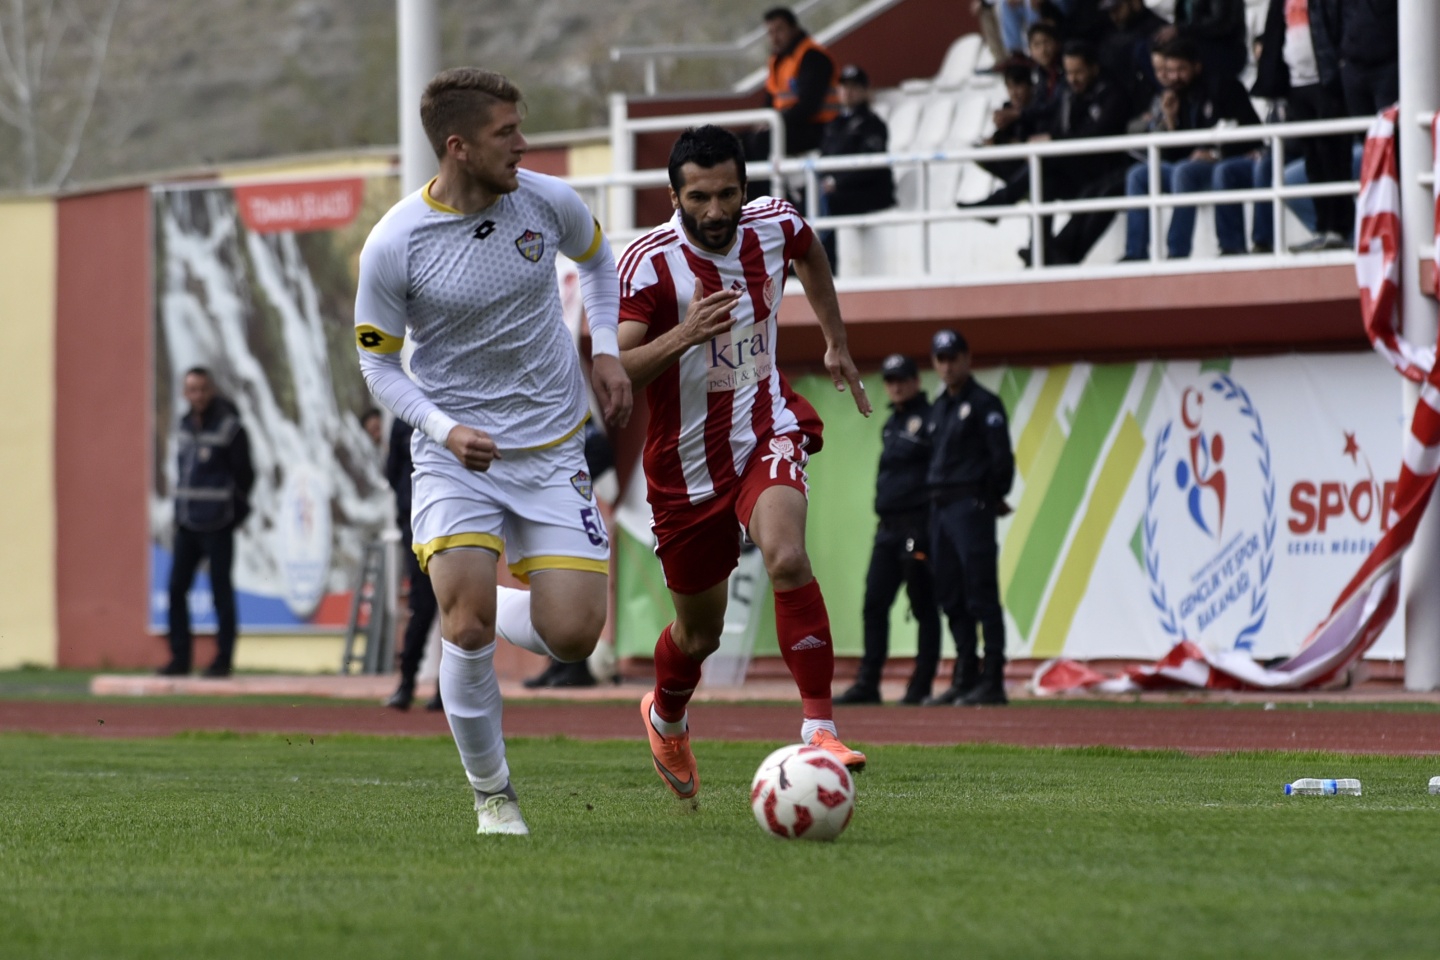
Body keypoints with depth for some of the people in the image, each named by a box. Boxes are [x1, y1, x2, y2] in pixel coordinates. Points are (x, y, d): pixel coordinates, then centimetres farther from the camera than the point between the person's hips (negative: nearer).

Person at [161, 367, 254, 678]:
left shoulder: (229, 428, -9)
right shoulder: (185, 425, 12)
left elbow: (244, 475, -6)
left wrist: (234, 511, -2)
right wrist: (180, 510, 11)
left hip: (217, 525, -7)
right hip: (186, 524, 7)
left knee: (221, 591, -1)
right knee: (177, 589, 4)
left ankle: (223, 659, 5)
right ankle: (180, 658, 10)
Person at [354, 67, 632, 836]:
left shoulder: (547, 202, -5)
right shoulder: (393, 246, -14)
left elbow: (596, 259, 19)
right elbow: (378, 365, -1)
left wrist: (606, 351, 4)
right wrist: (445, 429, -17)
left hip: (552, 453, 2)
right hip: (455, 456, -2)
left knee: (571, 635, -10)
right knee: (467, 630, -19)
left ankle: (496, 610, 25)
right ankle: (491, 796, 2)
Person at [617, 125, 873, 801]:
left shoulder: (774, 225, -6)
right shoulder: (648, 263, -19)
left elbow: (811, 257, 21)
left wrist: (837, 344, 26)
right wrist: (683, 335, -42)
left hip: (765, 434, 1)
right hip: (686, 461, -1)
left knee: (786, 557, -30)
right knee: (700, 629, 12)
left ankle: (819, 730, -30)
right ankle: (666, 717, 47)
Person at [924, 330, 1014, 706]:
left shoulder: (984, 404, -5)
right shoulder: (938, 408, 19)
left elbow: (1001, 456, -9)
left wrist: (993, 499, -5)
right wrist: (935, 499, 12)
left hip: (971, 506, -8)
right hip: (939, 507, 8)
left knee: (981, 596, -9)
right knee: (951, 597, 9)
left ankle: (992, 682, -10)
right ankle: (966, 678, 14)